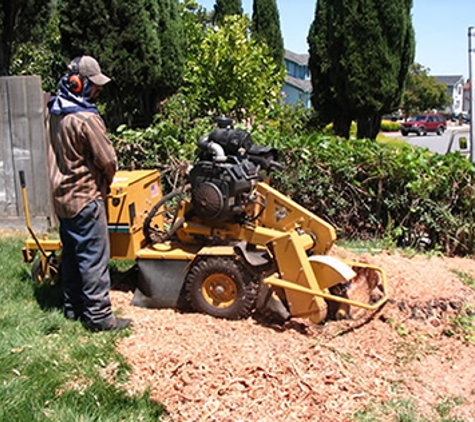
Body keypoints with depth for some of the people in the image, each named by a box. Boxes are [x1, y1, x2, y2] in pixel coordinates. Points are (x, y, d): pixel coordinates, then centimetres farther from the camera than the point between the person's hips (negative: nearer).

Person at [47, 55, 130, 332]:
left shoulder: (55, 112, 6)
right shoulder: (86, 119, -22)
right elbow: (108, 160, -18)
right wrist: (106, 183, 4)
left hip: (62, 195, 9)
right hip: (85, 197, -9)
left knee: (72, 254, 18)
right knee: (94, 257, -2)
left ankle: (73, 307, 29)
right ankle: (99, 315, 5)